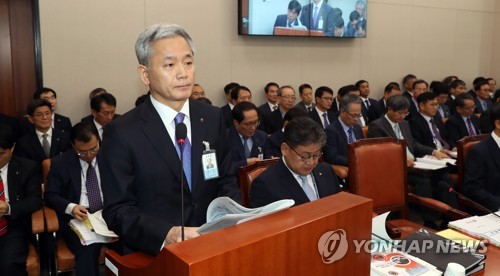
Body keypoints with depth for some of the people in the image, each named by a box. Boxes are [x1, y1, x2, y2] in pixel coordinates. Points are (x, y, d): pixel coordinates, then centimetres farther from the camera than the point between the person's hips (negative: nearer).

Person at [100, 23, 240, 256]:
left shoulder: (213, 118, 3)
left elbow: (226, 181, 9)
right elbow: (117, 211, -7)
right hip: (152, 256, -1)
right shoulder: (122, 133, -7)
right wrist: (167, 235, -22)